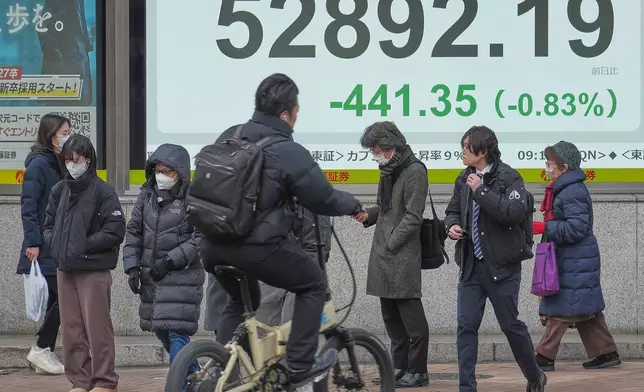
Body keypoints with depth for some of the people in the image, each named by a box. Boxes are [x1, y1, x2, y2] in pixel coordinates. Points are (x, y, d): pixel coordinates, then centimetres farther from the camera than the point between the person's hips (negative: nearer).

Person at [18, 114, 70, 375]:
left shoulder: (59, 165, 15)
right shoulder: (39, 164, -11)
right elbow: (28, 206, -16)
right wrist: (33, 241, -21)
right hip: (44, 250, -9)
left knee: (56, 300, 8)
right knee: (63, 297, -11)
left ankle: (46, 354, 13)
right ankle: (41, 349, -2)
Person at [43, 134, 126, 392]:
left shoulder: (102, 191, -9)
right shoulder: (59, 191, 10)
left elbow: (116, 231, -12)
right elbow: (49, 224, 18)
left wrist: (85, 245, -15)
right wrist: (54, 243, 0)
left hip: (94, 270, -6)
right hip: (66, 270, 6)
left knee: (97, 327, -1)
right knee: (71, 328, 8)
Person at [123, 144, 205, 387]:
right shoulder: (147, 195, 7)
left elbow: (200, 239, -15)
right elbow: (134, 232, 12)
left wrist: (170, 261, -18)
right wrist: (132, 267, 3)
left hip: (181, 276, -7)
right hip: (151, 277, 7)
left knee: (176, 333, -14)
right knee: (162, 332, 14)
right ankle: (196, 377, 30)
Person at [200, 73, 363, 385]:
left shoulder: (229, 137, 8)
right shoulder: (288, 152, -13)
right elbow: (323, 199, -6)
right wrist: (353, 206, 15)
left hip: (213, 245, 7)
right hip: (257, 246, -7)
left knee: (240, 301, 30)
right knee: (313, 284, 14)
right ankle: (300, 366, 12)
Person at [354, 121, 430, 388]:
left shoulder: (414, 171, -11)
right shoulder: (389, 171, 16)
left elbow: (413, 216, -15)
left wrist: (391, 244, -16)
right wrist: (369, 215, 4)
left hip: (403, 256, -9)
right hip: (383, 256, 9)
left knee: (410, 314, -4)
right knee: (391, 315, 12)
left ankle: (417, 371, 0)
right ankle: (400, 367, 19)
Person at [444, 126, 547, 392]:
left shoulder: (509, 178, -9)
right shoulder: (464, 180, 10)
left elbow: (515, 213, -24)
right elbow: (453, 210, 23)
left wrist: (481, 191, -22)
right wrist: (452, 225, 0)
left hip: (501, 265, -5)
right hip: (471, 265, 5)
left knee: (510, 325, 4)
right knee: (466, 325, -2)